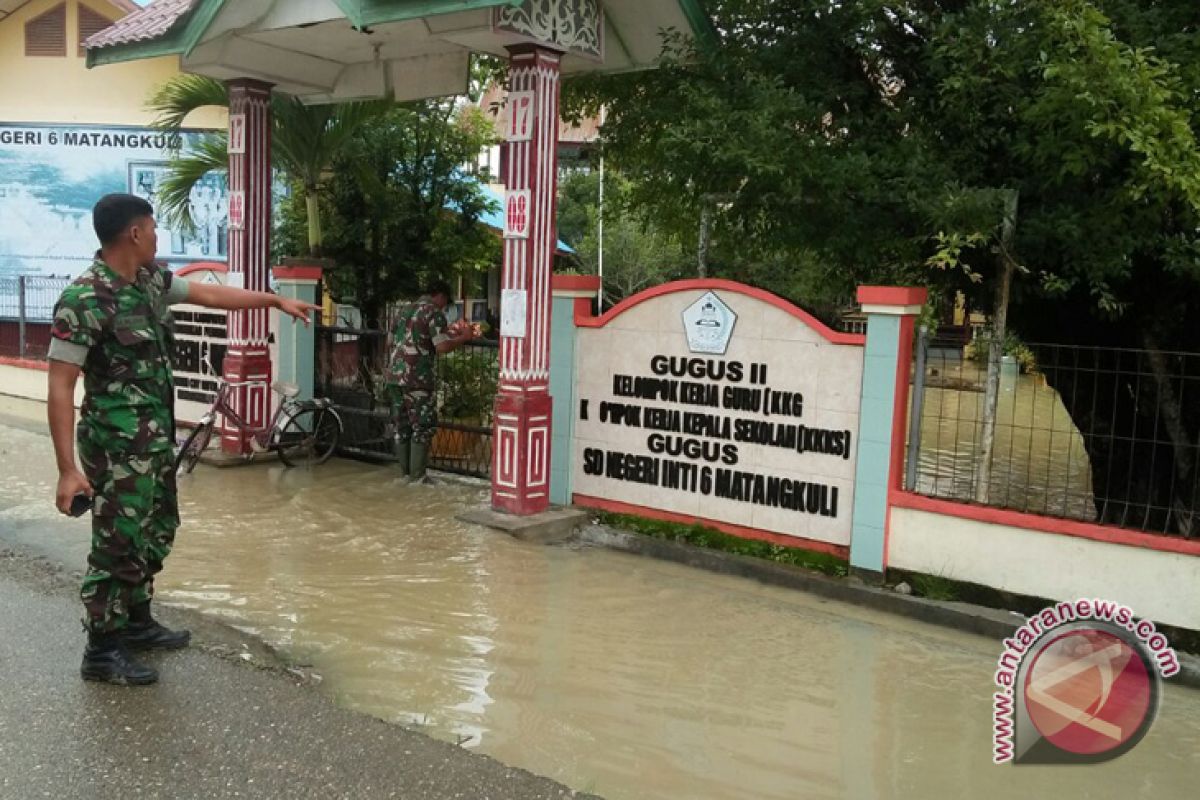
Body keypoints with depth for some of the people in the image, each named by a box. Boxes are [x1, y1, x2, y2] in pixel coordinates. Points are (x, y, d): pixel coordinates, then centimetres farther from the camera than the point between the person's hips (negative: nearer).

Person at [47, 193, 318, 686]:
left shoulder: (151, 279, 4)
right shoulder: (84, 299, -21)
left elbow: (209, 294, 21)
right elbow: (60, 387, -22)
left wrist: (276, 301, 26)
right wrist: (68, 469, -26)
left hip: (156, 434, 9)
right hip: (116, 442, -9)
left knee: (157, 530, 20)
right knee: (118, 543, -1)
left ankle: (136, 622, 36)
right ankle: (101, 651, 13)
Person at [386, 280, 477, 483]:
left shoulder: (405, 310, 18)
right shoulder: (434, 312, -5)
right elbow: (442, 346, -15)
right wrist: (464, 337, 0)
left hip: (394, 375, 8)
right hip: (417, 378, -8)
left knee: (402, 426, 13)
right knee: (422, 428, 0)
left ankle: (405, 472, 20)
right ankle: (417, 476, 1)